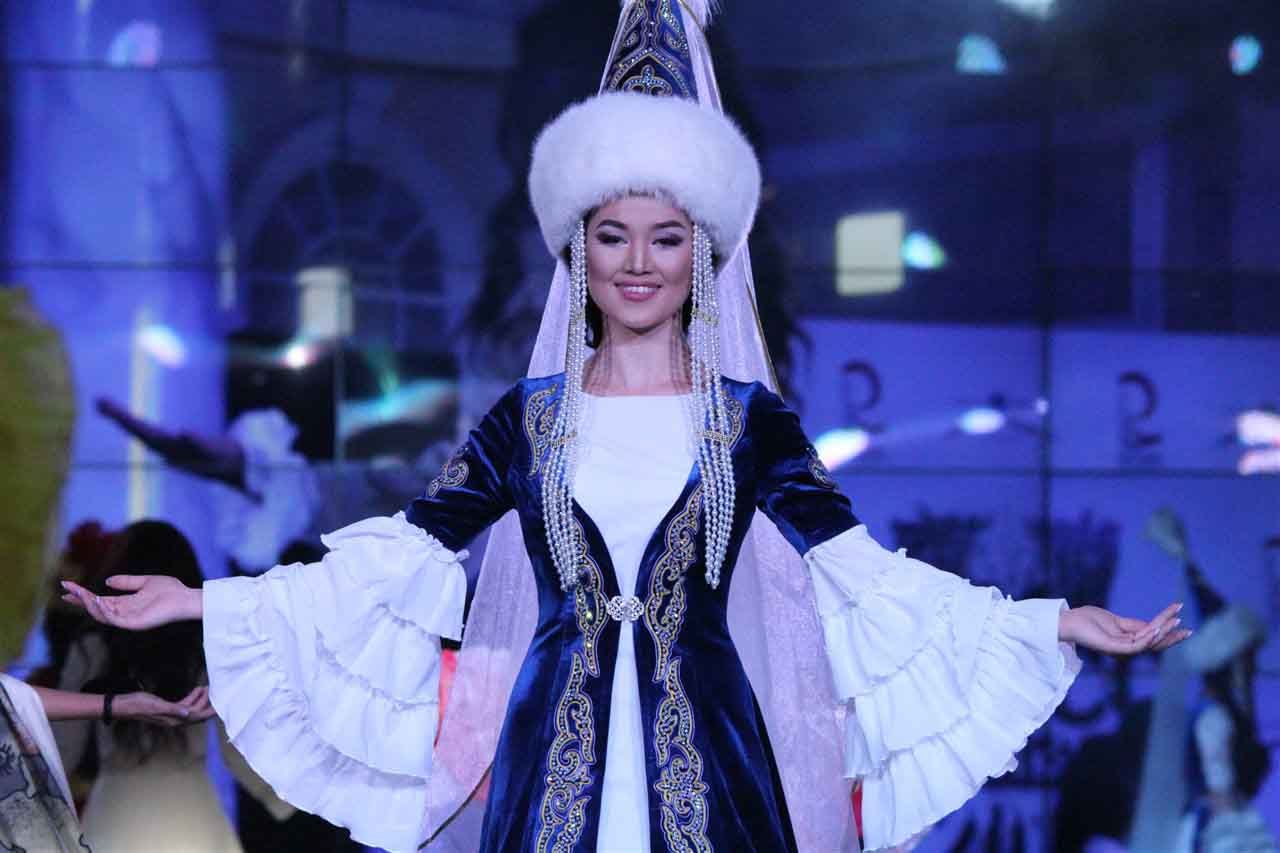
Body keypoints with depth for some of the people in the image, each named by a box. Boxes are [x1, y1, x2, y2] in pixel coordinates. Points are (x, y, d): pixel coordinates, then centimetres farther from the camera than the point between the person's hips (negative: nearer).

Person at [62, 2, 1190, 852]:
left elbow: (862, 574, 3)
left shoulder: (754, 422, 5)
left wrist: (1058, 623, -4)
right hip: (556, 752, 1)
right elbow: (400, 557, 6)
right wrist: (201, 601, 0)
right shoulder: (527, 420, 7)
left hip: (708, 755, -1)